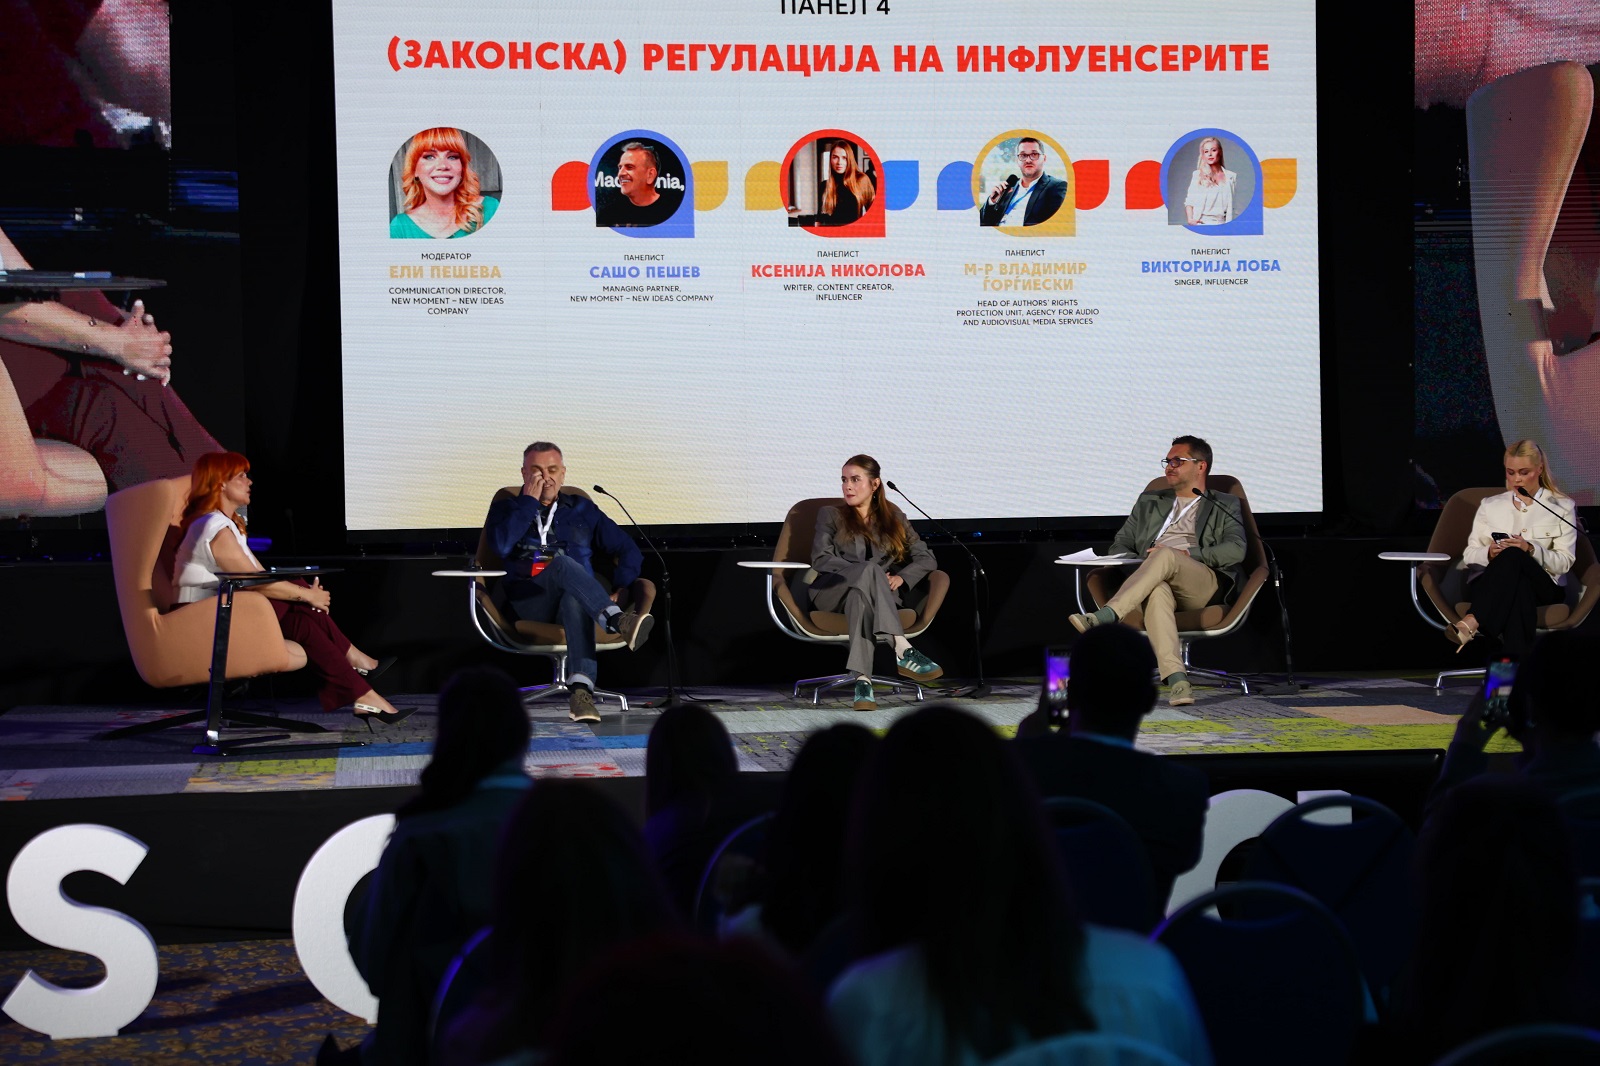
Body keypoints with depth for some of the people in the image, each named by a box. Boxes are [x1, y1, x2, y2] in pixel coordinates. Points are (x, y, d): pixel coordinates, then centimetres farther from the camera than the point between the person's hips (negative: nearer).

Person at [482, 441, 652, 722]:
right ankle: (618, 622, -59)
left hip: (574, 597, 1)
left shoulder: (582, 509, 23)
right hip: (527, 602, -1)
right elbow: (501, 546, -6)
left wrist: (619, 589, 1)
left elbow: (629, 550, 19)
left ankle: (581, 689, -58)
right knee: (563, 563, -36)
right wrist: (529, 501, -2)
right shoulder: (507, 507, 18)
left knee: (574, 599, -40)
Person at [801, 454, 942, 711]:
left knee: (860, 596, -40)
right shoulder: (830, 515, 17)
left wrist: (901, 578, -10)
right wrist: (868, 573, -15)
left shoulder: (893, 517, 20)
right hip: (830, 591, -1)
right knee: (870, 569, -36)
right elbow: (821, 558, -1)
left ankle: (862, 679, -59)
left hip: (872, 592, 1)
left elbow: (926, 559, 11)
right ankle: (903, 651, -52)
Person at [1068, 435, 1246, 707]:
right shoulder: (1149, 502, 33)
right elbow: (1120, 544, 26)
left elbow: (1236, 550, 4)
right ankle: (1176, 680, -54)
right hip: (1157, 582, 2)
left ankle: (1104, 617, -49)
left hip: (1204, 585, -2)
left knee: (1166, 556, -37)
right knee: (1158, 592, -39)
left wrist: (1187, 554, -9)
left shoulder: (1226, 506, 22)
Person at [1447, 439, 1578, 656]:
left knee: (1513, 556, -39)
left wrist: (1530, 549, -17)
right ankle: (1516, 655, -57)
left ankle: (1472, 622, -56)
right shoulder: (1489, 505, 19)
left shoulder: (1562, 507, 13)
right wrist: (1489, 554, -12)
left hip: (1541, 586, -2)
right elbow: (1469, 556, 12)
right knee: (1519, 587, -40)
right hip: (1489, 584, 2)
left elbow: (1564, 562, 1)